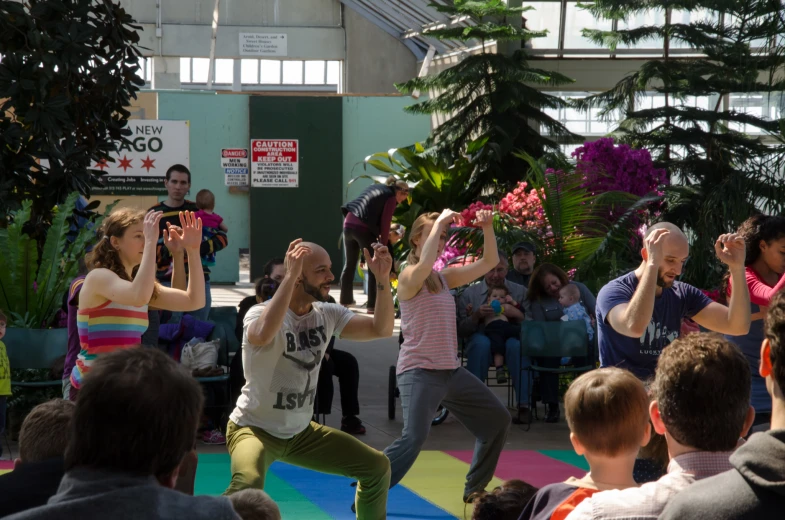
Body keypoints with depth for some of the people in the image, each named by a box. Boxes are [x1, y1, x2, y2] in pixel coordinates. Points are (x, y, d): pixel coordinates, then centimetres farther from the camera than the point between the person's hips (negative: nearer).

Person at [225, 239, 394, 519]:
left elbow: (382, 329, -6)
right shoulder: (260, 312, -21)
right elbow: (264, 335, -46)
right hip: (254, 429, -7)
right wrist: (290, 275, -44)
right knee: (248, 483, -38)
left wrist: (382, 278, -18)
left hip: (300, 432, 7)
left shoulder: (328, 314, -1)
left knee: (377, 467, 7)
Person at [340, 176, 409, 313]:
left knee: (350, 264, 19)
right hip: (363, 228, -7)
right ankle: (372, 305, 0)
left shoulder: (375, 187, 22)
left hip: (349, 223, 7)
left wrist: (377, 234, 19)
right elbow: (385, 224, -4)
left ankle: (345, 300, 28)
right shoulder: (391, 197, -1)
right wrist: (383, 245, 4)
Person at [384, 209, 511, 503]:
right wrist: (439, 222, -24)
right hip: (419, 371, -8)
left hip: (451, 370, 8)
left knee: (498, 420, 15)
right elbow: (425, 263, -33)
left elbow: (490, 262, 12)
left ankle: (475, 490, 27)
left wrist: (487, 228, -2)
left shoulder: (445, 278, 12)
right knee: (414, 437, -25)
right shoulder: (409, 277, -9)